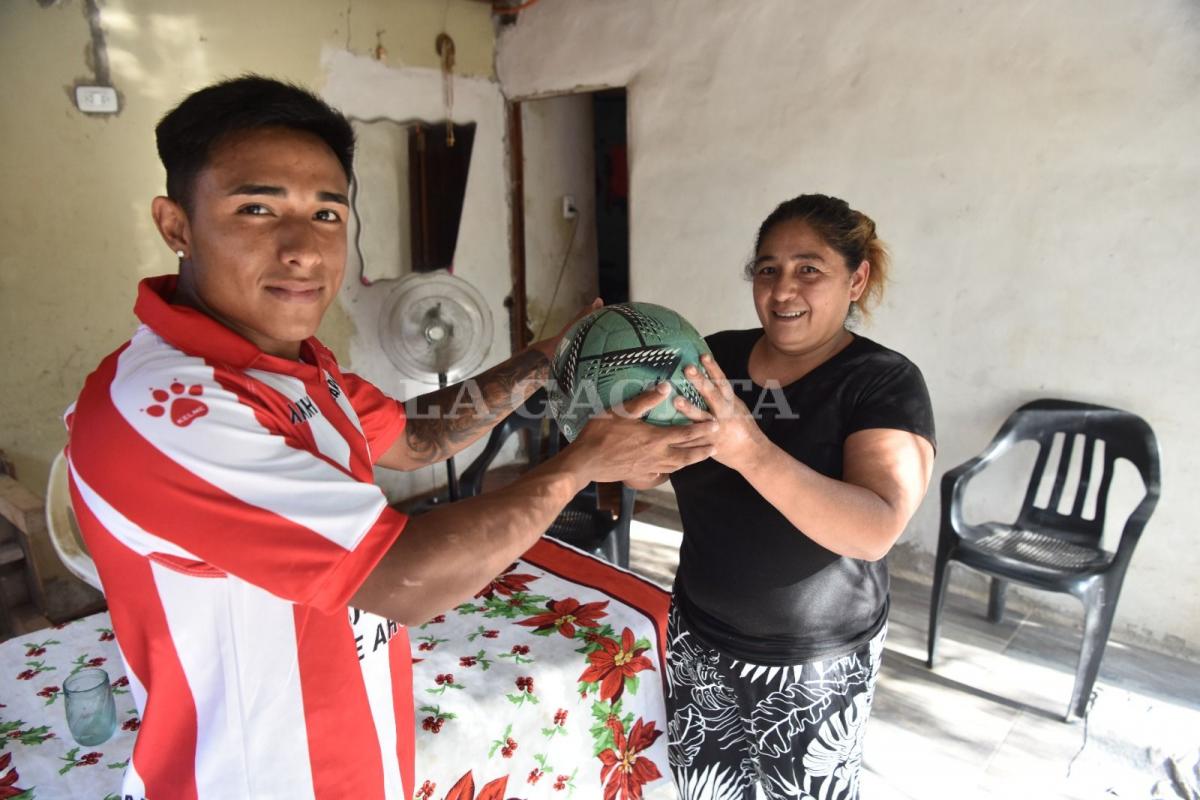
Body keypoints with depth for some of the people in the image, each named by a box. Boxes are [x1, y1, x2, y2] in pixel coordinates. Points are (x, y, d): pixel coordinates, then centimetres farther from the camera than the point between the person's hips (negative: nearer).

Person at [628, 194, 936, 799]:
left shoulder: (884, 383, -15)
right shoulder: (717, 358, -3)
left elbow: (876, 531, -29)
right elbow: (644, 474, -1)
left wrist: (749, 449, -42)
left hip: (815, 666, -3)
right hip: (699, 641, 4)